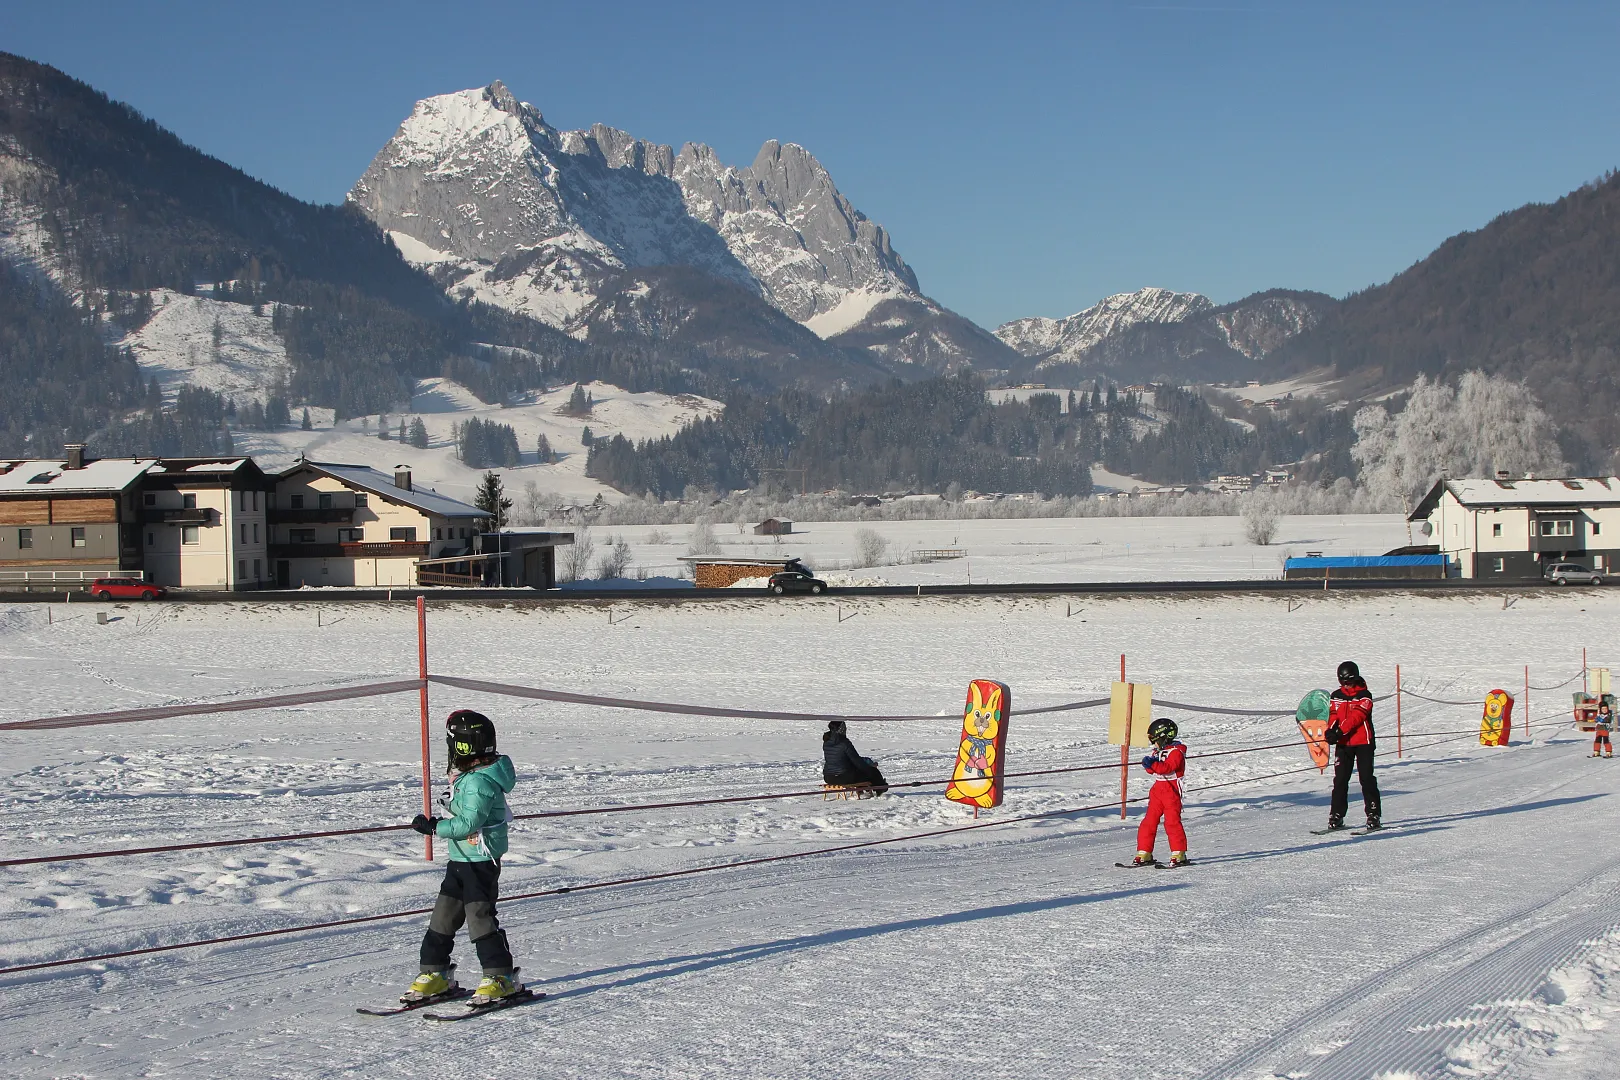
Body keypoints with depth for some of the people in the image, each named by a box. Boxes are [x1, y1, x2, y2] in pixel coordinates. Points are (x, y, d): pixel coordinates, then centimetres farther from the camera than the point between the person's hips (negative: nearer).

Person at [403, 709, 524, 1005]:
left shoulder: (479, 781, -21)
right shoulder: (469, 775, 12)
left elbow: (468, 823, -25)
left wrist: (434, 826, -19)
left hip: (481, 861, -11)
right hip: (461, 859, 11)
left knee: (480, 917, -7)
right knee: (443, 915, 11)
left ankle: (502, 978, 1)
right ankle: (436, 974, 19)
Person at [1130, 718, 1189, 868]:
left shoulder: (1176, 751, -9)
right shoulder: (1158, 751, 16)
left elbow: (1168, 767, -24)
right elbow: (1152, 770, 9)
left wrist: (1153, 764, -36)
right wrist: (1149, 763, -13)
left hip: (1172, 790, -8)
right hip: (1157, 789, 8)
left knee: (1172, 822, -10)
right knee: (1149, 822, 4)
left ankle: (1179, 854, -4)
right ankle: (1144, 854, 7)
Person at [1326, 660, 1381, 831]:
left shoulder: (1364, 696, -5)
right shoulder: (1336, 696, 9)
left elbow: (1356, 717, -16)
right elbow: (1333, 715, 1)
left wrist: (1340, 731, -27)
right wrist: (1331, 731, -21)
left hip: (1363, 742, -4)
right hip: (1343, 743, 4)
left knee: (1367, 778, -5)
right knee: (1340, 779, 1)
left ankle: (1373, 815, 0)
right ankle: (1336, 816, 5)